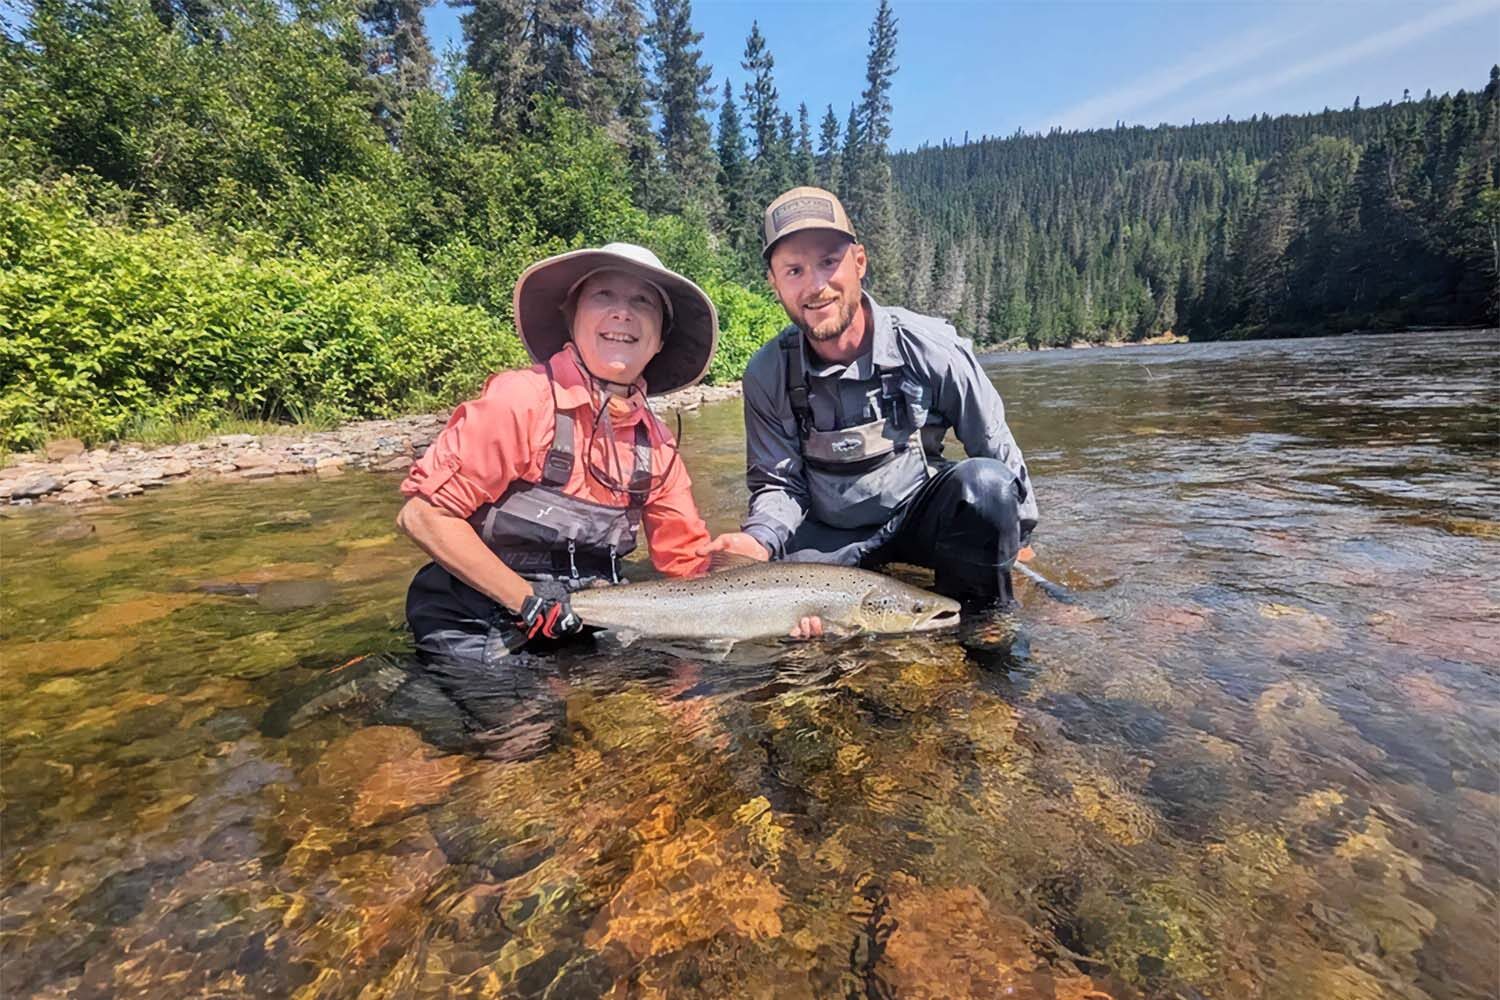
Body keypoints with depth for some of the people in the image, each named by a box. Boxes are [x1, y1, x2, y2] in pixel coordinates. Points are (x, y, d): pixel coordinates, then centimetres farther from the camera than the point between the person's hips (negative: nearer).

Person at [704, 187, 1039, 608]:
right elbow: (778, 482, -4)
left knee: (984, 483, -31)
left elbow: (998, 451, -5)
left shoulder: (929, 348, -18)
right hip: (829, 535, 1)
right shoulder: (767, 375, -12)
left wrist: (1014, 538, 4)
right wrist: (761, 538, -26)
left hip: (922, 518, 0)